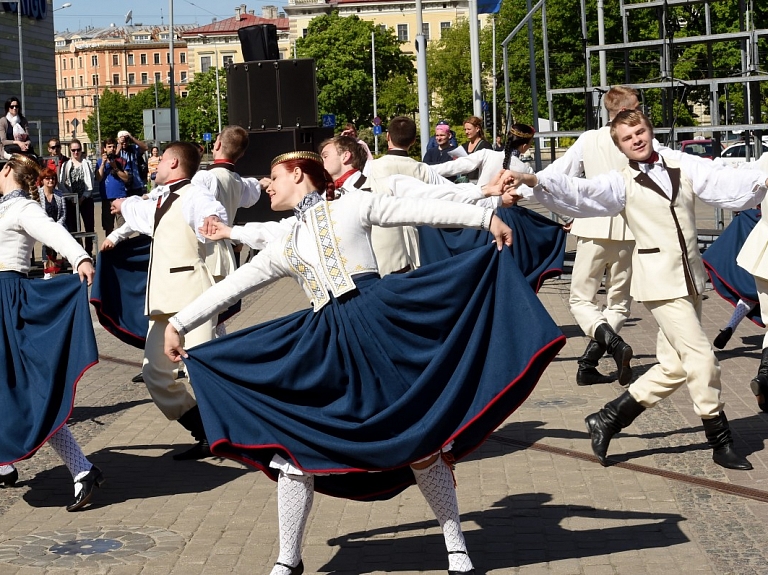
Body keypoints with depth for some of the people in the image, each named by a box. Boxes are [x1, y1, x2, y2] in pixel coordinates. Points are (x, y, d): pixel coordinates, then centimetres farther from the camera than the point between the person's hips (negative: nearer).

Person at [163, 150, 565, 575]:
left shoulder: (352, 205, 8)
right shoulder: (283, 249, 21)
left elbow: (425, 211, 4)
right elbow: (230, 287, 23)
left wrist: (486, 217, -2)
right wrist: (178, 324, 22)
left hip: (380, 321, -5)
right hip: (327, 342, 5)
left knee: (420, 441, -2)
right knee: (293, 445, -1)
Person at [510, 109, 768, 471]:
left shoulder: (683, 167, 9)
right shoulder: (622, 184, -2)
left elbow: (727, 183, 1)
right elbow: (577, 193, -13)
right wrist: (531, 180, -27)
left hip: (690, 276, 5)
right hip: (658, 281, -5)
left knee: (675, 367, 10)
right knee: (701, 357, -8)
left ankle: (607, 420, 21)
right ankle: (720, 441, 6)